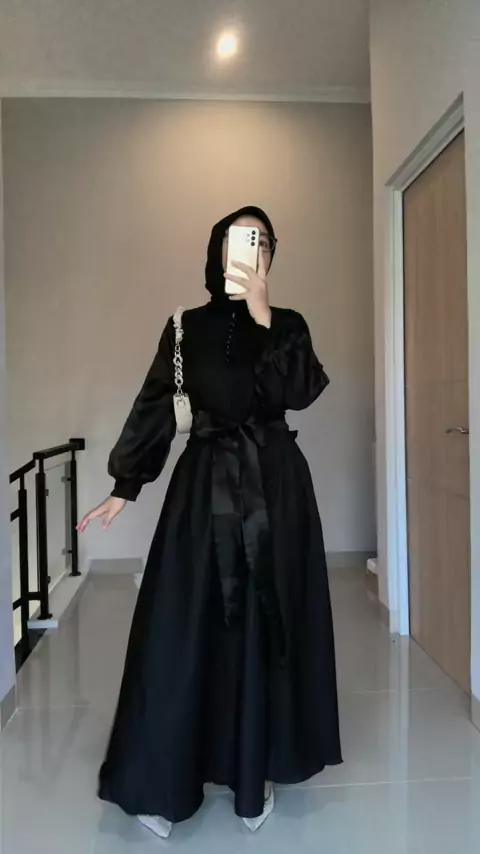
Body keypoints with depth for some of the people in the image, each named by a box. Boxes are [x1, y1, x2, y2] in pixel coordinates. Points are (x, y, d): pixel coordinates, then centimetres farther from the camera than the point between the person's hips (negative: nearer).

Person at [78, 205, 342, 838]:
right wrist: (124, 486, -2)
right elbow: (154, 409, 4)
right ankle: (163, 783, 15)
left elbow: (300, 392, -11)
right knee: (185, 625, 0)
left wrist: (263, 316, -16)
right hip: (205, 485, 0)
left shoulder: (287, 324, 7)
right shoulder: (187, 327, 7)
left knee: (265, 625, 5)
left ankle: (257, 770, 22)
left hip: (274, 485, 1)